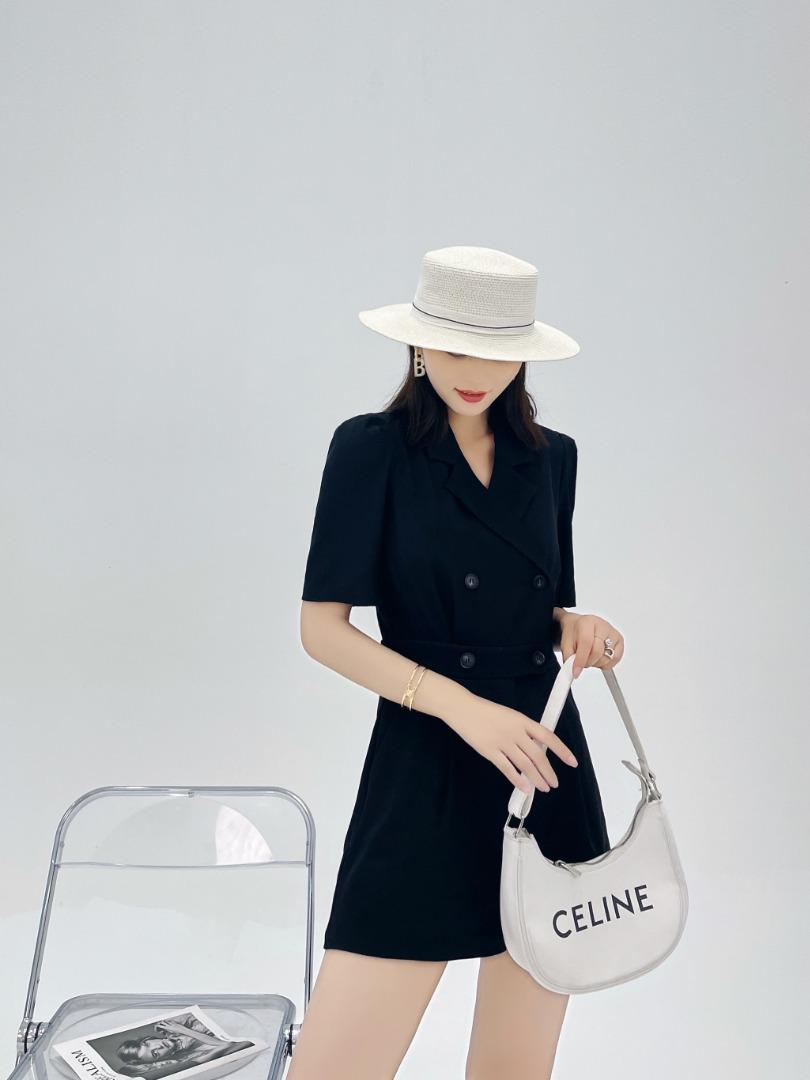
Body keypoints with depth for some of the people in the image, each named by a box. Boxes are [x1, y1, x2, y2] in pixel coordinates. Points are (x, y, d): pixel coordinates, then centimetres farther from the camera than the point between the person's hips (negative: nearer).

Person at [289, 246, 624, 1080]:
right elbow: (323, 628, -9)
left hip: (549, 773, 5)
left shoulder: (553, 458, 9)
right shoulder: (371, 448, -5)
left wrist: (577, 628, -3)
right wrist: (459, 703, -20)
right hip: (423, 780, -4)